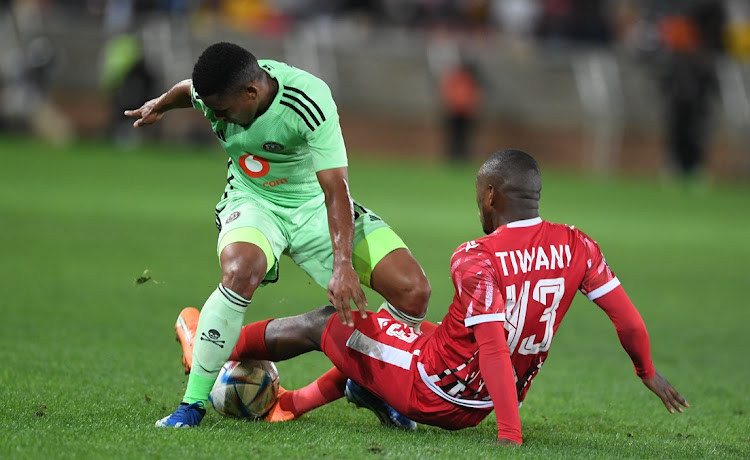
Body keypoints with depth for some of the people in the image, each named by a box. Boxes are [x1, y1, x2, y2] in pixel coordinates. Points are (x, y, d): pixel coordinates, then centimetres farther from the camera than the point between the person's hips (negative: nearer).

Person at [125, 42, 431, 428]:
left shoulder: (309, 101, -31)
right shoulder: (213, 93, -17)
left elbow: (335, 190, -33)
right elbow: (189, 90, 11)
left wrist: (343, 266, -43)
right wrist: (160, 105, 33)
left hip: (314, 204, -1)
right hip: (253, 203, 1)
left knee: (413, 291, -17)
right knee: (240, 272, -37)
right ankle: (193, 403, -26)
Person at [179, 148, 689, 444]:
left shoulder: (476, 260, -25)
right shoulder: (576, 247, -7)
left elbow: (494, 347, -31)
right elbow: (627, 316, -1)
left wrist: (510, 433, -33)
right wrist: (648, 372, 18)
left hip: (431, 386, -7)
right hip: (476, 408, 7)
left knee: (323, 323, 13)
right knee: (390, 326, 33)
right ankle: (296, 401, 40)